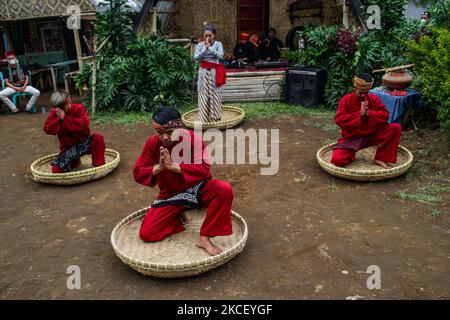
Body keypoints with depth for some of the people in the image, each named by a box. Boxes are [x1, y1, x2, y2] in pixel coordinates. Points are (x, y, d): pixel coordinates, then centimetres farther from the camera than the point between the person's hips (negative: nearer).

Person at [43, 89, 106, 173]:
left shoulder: (79, 108, -7)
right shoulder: (55, 113, 0)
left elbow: (84, 124, -25)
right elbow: (47, 129, -11)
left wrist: (65, 118, -25)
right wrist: (58, 119, -25)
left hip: (83, 142, -2)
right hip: (68, 148, 2)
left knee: (98, 137, -33)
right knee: (56, 170, -16)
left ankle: (98, 165, -20)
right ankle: (74, 161, 16)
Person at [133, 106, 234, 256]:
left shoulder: (193, 139, -16)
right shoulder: (152, 143, -8)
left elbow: (204, 169, -26)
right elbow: (137, 173, -7)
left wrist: (173, 166, -34)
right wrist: (158, 168, -28)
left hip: (196, 188, -1)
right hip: (170, 195, 2)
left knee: (225, 190, -32)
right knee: (146, 234, -12)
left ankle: (204, 238, -21)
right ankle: (177, 216, 15)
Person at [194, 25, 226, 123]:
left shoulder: (218, 44, -1)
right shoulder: (200, 45, 2)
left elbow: (221, 55, -16)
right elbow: (196, 57, -9)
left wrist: (210, 48, -17)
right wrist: (205, 49, -18)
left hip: (215, 72, -1)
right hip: (204, 72, 1)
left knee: (215, 94, 3)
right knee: (204, 94, 3)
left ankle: (215, 116, 12)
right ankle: (204, 116, 10)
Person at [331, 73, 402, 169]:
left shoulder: (374, 99, 2)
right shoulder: (346, 100, -7)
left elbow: (385, 115, -4)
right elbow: (339, 120, -18)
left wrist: (369, 113, -21)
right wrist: (360, 114, -24)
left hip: (372, 135, 3)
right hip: (352, 138, -3)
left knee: (396, 128, -18)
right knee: (337, 159, -27)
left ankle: (380, 158, -9)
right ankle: (351, 154, 11)